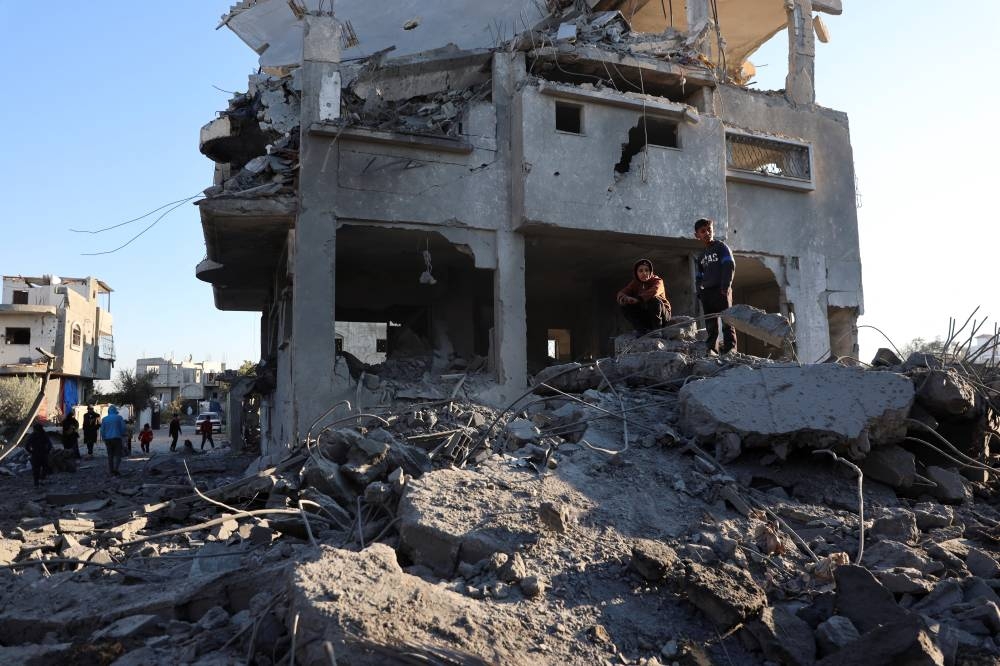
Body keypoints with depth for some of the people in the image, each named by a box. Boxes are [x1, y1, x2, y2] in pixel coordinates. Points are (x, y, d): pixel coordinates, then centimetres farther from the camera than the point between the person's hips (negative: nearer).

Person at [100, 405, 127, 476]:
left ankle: (111, 471, 8)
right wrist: (122, 435, 14)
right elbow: (123, 428, -2)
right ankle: (115, 468, -20)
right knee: (117, 455, -1)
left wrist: (104, 438, 18)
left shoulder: (104, 419, 7)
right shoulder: (119, 417, -1)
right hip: (117, 438, -3)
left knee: (110, 456, 10)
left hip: (108, 439, 3)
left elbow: (102, 430, 8)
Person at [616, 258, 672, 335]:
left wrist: (638, 299, -42)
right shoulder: (634, 283, 2)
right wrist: (626, 298, -35)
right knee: (625, 307, -15)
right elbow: (620, 294, -11)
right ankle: (642, 330, -21)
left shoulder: (657, 281, -12)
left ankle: (657, 330, -21)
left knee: (654, 300, -33)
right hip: (644, 317, 4)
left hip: (662, 314, -4)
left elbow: (654, 291, -36)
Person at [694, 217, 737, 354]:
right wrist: (699, 291, 10)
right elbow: (699, 276, 25)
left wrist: (726, 285, -15)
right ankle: (711, 348, 6)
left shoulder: (721, 247, 5)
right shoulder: (701, 256, 22)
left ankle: (730, 347, -14)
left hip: (721, 290, -6)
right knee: (710, 324, 5)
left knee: (727, 320, -10)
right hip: (706, 292, 6)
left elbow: (729, 265, -6)